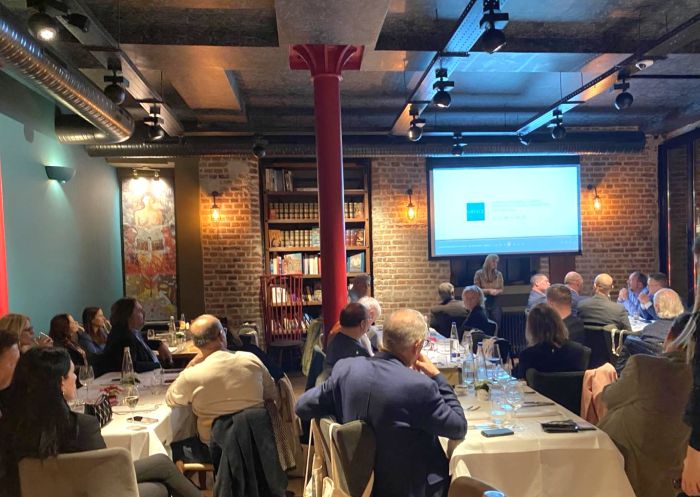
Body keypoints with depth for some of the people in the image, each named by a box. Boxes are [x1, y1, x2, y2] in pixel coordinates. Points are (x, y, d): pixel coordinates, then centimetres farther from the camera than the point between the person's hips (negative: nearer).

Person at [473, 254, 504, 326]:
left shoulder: (499, 274, 4)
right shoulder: (479, 273, -4)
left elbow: (501, 290, 9)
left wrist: (497, 291, -13)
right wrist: (488, 290, -17)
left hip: (495, 303, 3)